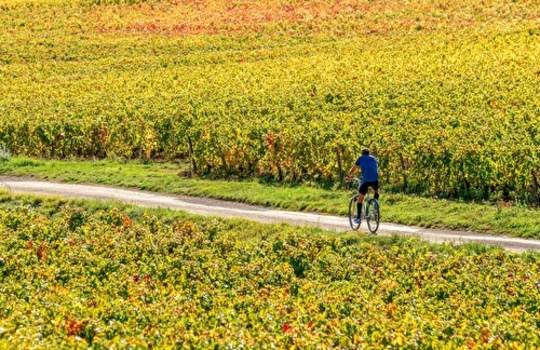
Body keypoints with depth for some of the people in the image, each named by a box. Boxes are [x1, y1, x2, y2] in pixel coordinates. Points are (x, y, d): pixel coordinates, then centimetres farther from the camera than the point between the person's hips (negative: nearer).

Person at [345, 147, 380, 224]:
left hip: (365, 180, -3)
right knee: (376, 191, 35)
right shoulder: (374, 159, 25)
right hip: (375, 180, 3)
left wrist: (348, 176, 40)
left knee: (360, 199, 8)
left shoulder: (361, 158, 16)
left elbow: (353, 169, 24)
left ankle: (359, 218, 3)